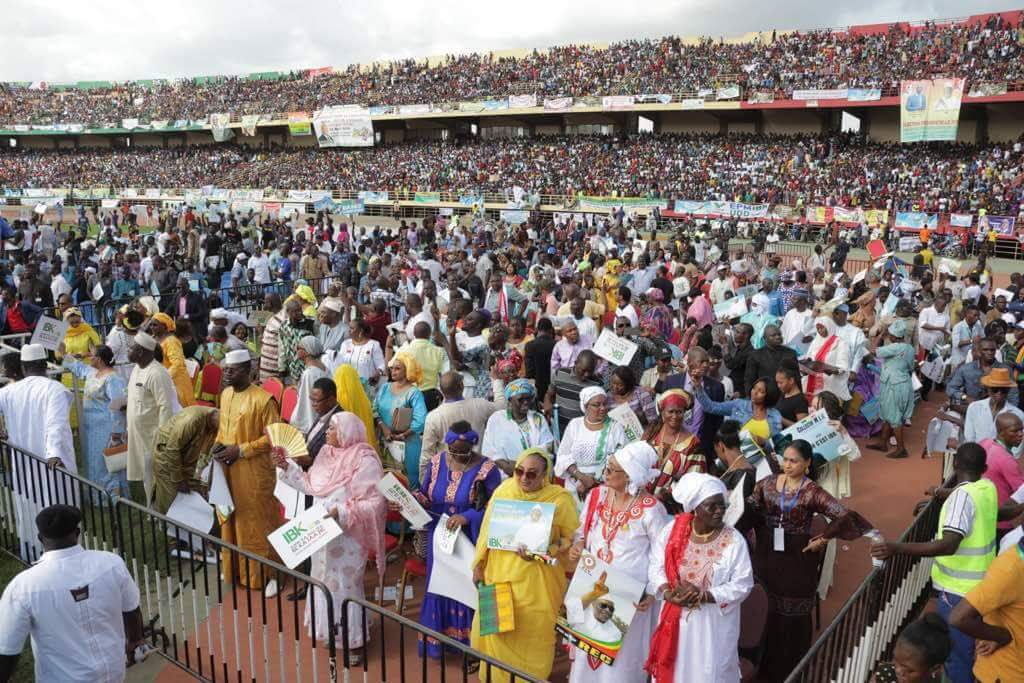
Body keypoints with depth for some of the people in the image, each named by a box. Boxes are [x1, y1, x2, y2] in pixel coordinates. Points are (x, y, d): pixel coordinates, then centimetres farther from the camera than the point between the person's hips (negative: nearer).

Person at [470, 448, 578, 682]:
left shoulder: (560, 499, -13)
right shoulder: (504, 490, -4)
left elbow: (572, 538, -7)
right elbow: (487, 530, 5)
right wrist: (479, 565, 7)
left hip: (537, 582, -3)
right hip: (500, 574, 3)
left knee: (531, 635, 8)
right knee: (496, 630, 15)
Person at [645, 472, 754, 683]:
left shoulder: (734, 541, -15)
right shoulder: (672, 530, -8)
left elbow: (742, 585, -14)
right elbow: (656, 566, -2)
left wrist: (704, 596, -22)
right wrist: (668, 593, -18)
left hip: (713, 622, -2)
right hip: (675, 617, 2)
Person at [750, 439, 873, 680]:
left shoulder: (812, 492, -12)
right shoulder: (768, 483, -1)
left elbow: (844, 515, -20)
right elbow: (748, 509, -2)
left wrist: (824, 538, -14)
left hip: (797, 558, -3)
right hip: (767, 555, 3)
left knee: (794, 614, 10)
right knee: (767, 610, 12)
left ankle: (792, 668, 27)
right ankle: (767, 665, 30)